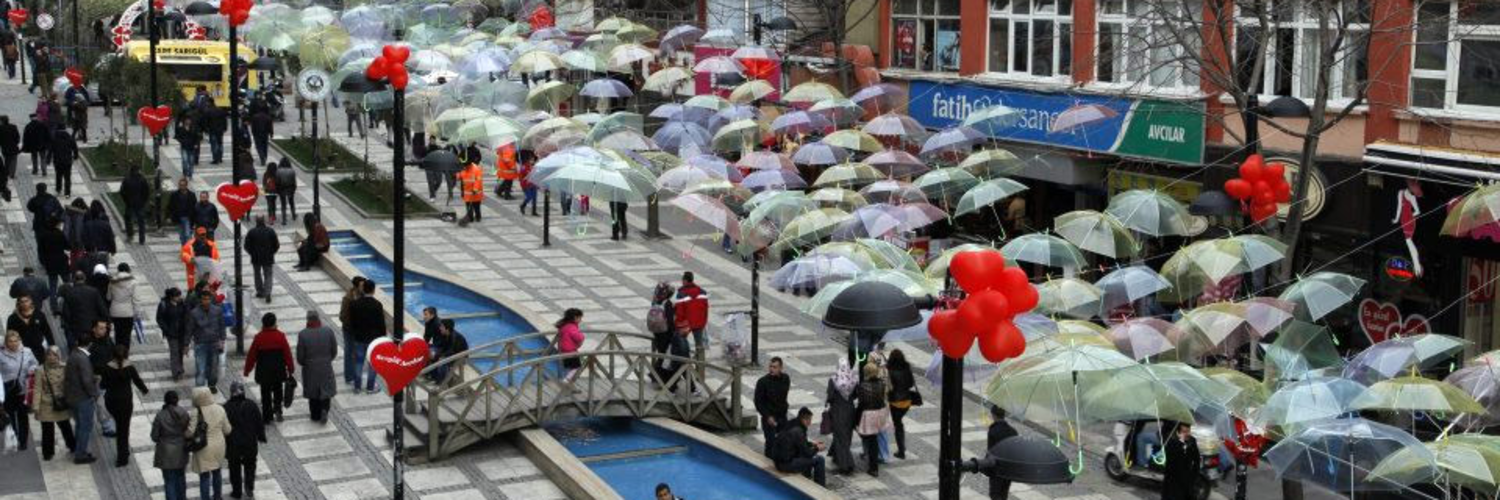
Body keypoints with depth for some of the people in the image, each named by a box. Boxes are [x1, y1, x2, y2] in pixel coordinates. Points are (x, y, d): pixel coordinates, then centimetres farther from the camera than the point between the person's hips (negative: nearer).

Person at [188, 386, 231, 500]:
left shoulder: (195, 413, -21)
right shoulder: (219, 409, -7)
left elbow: (190, 432, -20)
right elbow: (227, 430, 1)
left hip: (203, 449, -5)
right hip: (218, 447, 5)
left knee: (204, 477, 6)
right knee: (216, 472, 24)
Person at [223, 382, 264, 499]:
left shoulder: (226, 408, -14)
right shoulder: (251, 405, -8)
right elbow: (260, 422, -1)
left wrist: (223, 443, 4)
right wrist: (261, 437, 12)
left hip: (233, 444, -1)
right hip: (250, 442, 2)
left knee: (234, 468, 14)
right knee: (250, 465, 19)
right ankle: (249, 487, 5)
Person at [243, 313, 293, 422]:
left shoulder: (259, 337, -10)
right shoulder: (280, 336, -9)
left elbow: (251, 355, -4)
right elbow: (287, 353, -5)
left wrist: (247, 370, 6)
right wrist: (291, 368, 6)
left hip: (263, 371, -1)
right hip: (278, 370, 1)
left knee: (265, 393, 9)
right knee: (278, 390, 20)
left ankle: (267, 415, 11)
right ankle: (277, 408, 0)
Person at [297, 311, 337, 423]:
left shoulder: (303, 334, -18)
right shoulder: (328, 331, -13)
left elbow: (300, 356, -11)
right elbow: (334, 351, -4)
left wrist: (303, 363, 10)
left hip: (310, 368, 0)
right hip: (326, 368, 0)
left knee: (313, 393, 16)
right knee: (326, 391, 16)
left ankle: (316, 416, 25)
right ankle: (324, 409, -5)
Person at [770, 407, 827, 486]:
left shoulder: (790, 425, 7)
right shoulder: (797, 431, -20)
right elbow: (807, 453, -13)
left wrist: (812, 443, 22)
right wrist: (817, 449, 5)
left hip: (779, 460, 10)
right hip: (786, 464, -10)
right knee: (819, 460, -6)